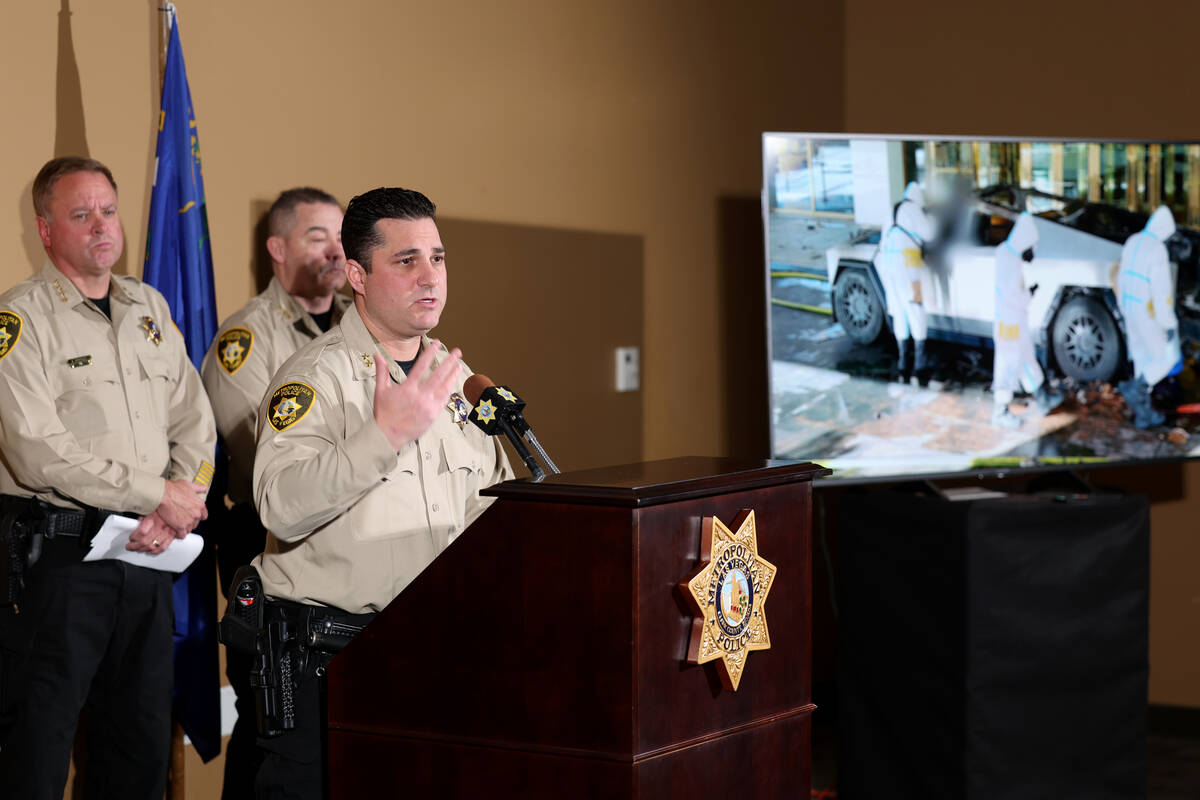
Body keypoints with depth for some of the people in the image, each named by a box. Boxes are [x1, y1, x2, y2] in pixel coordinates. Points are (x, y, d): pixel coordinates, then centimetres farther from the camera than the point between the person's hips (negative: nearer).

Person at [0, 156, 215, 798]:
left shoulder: (149, 308, 14)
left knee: (144, 730, 11)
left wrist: (177, 511, -5)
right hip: (62, 549, -6)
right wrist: (159, 494, -14)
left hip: (149, 551, 6)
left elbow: (194, 420, 14)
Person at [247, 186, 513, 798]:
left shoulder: (456, 378, 14)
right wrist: (388, 433, -30)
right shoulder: (316, 375, -9)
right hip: (326, 659, -6)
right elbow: (282, 508, -26)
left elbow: (490, 506, 26)